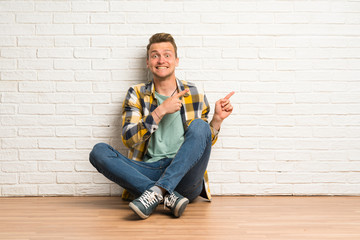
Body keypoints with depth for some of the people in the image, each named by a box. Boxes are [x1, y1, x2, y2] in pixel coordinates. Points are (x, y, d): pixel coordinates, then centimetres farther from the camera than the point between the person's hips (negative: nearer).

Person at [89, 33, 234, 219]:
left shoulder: (195, 95, 12)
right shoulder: (137, 94, 11)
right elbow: (128, 139, -3)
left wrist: (217, 119, 0)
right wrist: (161, 111, -12)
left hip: (184, 176, 0)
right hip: (148, 172, 1)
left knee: (199, 126, -24)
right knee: (99, 151, -22)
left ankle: (156, 192, -35)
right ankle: (167, 196, -33)